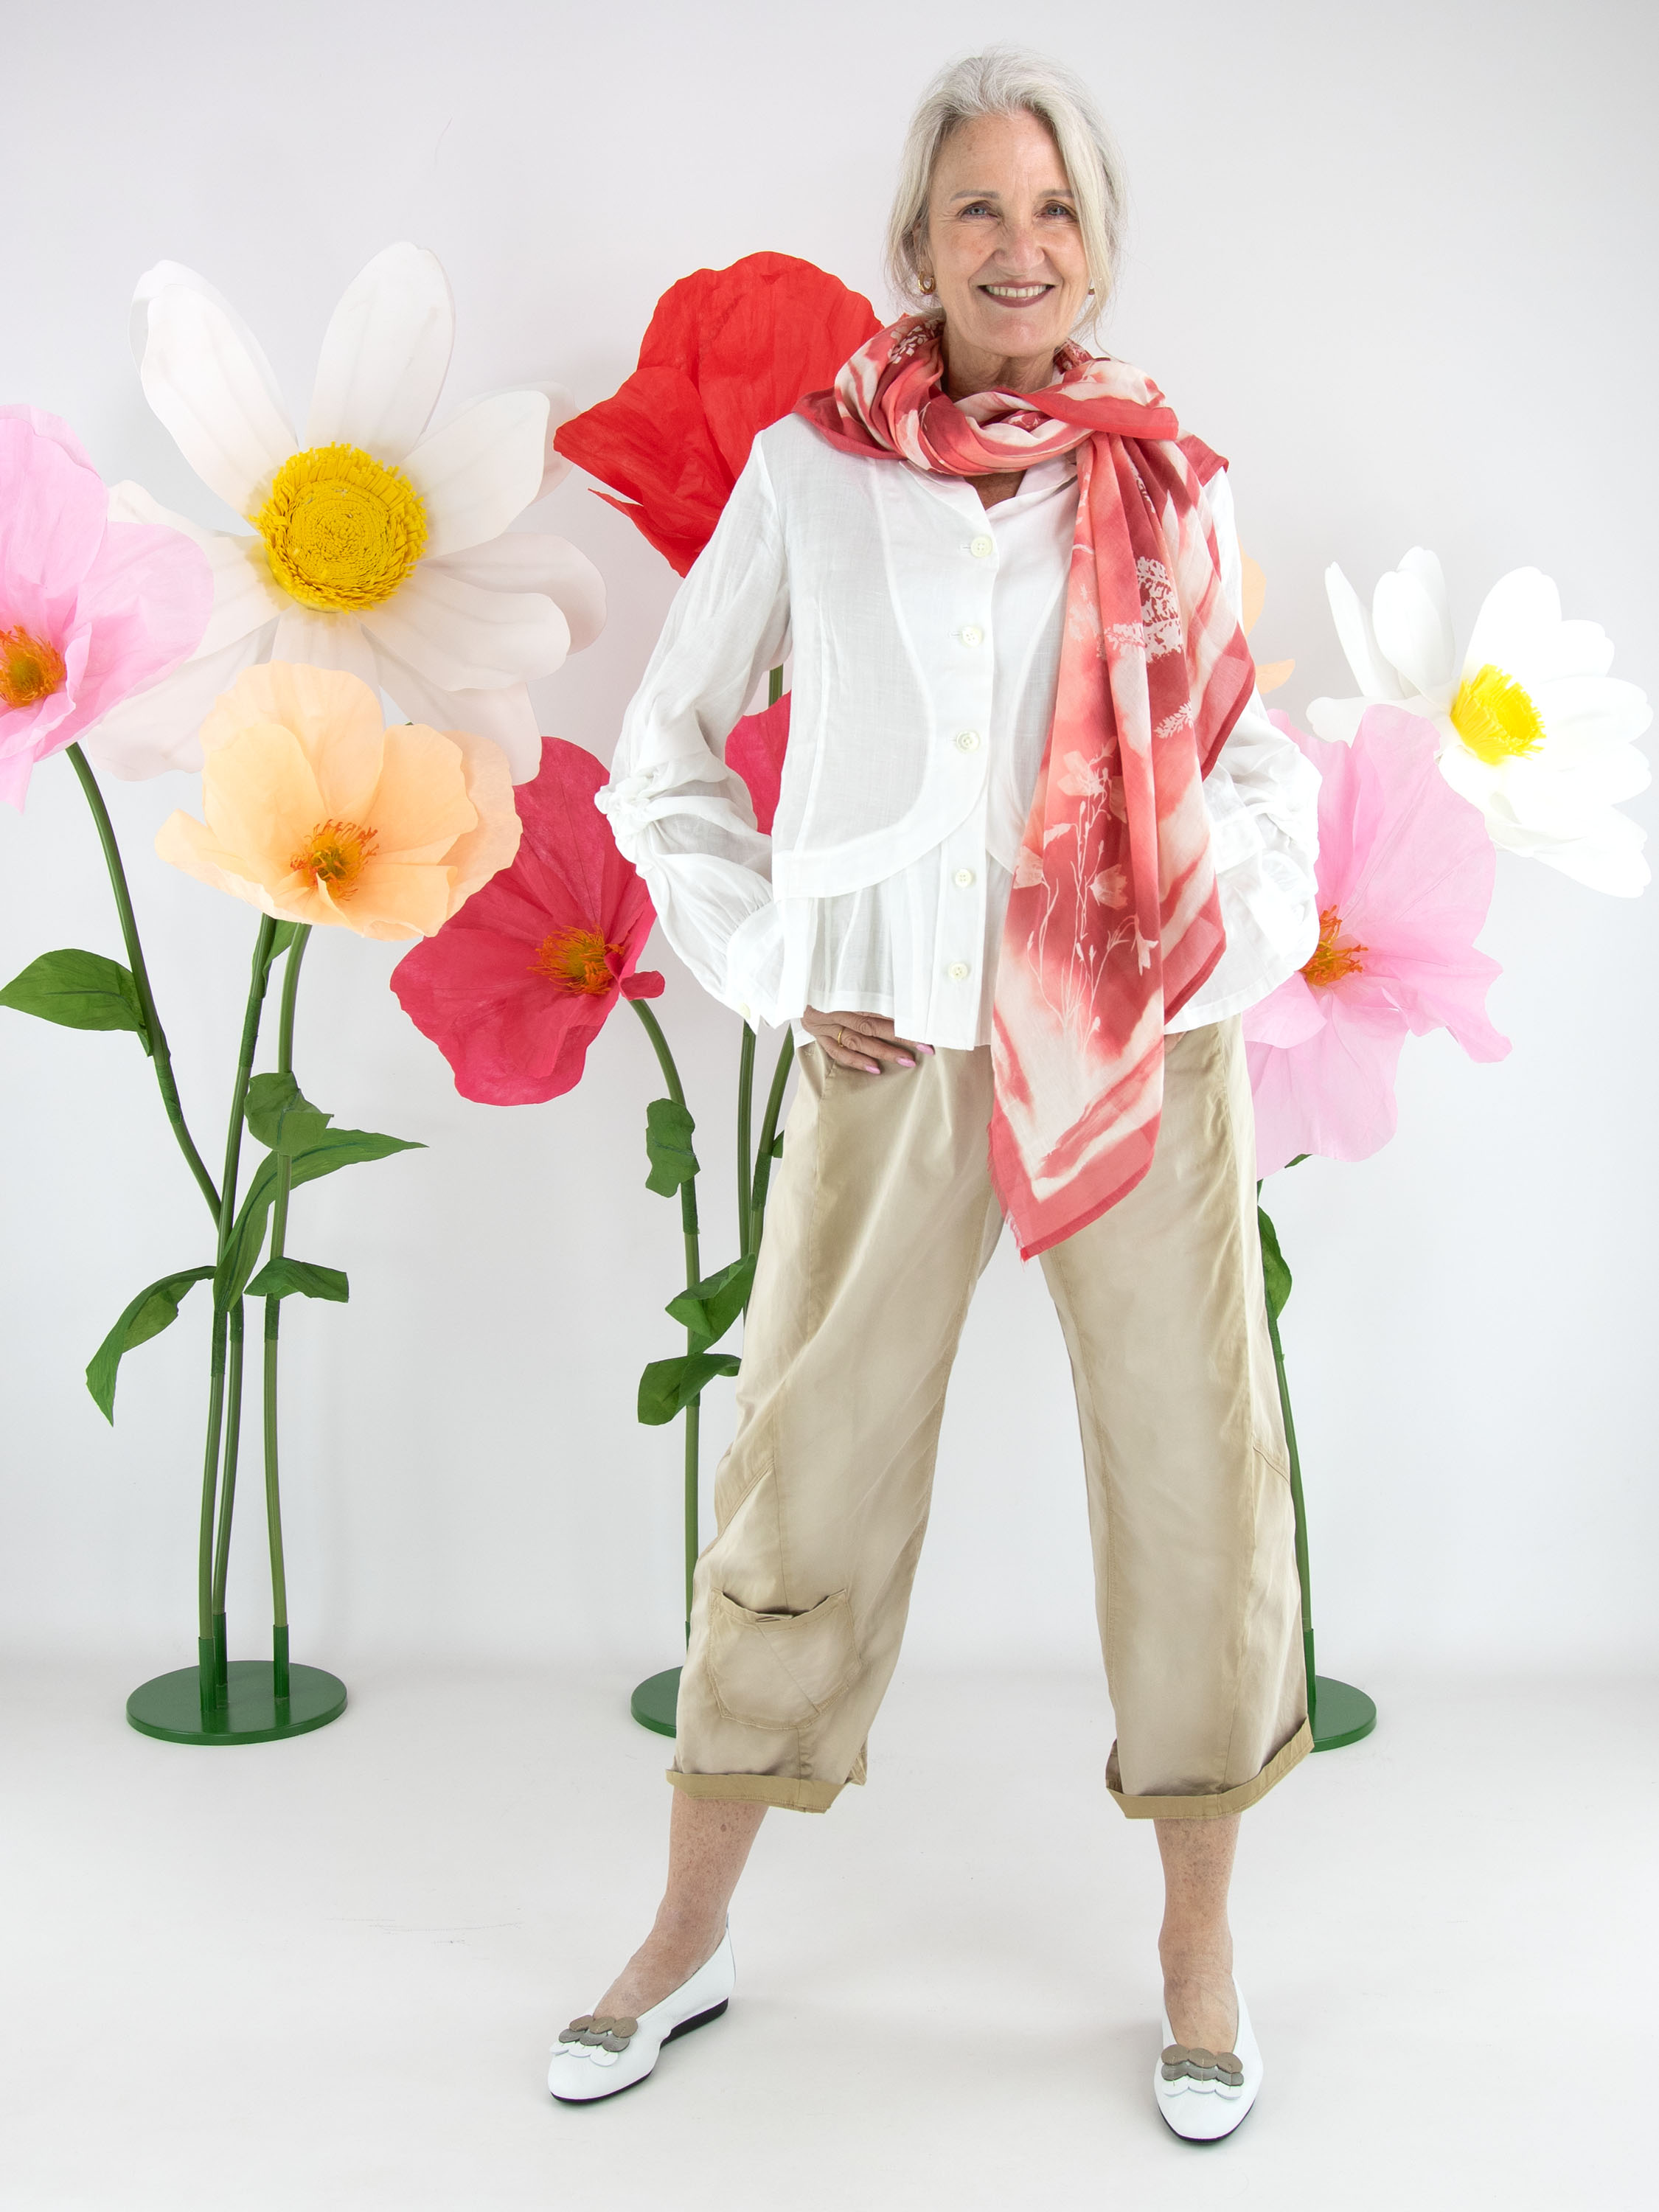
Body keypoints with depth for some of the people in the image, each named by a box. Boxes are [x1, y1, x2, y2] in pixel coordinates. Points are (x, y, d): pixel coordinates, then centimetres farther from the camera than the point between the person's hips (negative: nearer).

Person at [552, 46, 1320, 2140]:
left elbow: (1256, 753, 17)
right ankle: (691, 1931, 23)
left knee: (1192, 1475, 4)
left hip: (1141, 1041, 1)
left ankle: (1198, 1940, 23)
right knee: (805, 1479, 6)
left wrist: (1247, 937, 1)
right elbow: (663, 747, 10)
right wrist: (774, 964, 0)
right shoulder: (810, 468, 5)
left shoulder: (1166, 482, 7)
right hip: (895, 1049, -1)